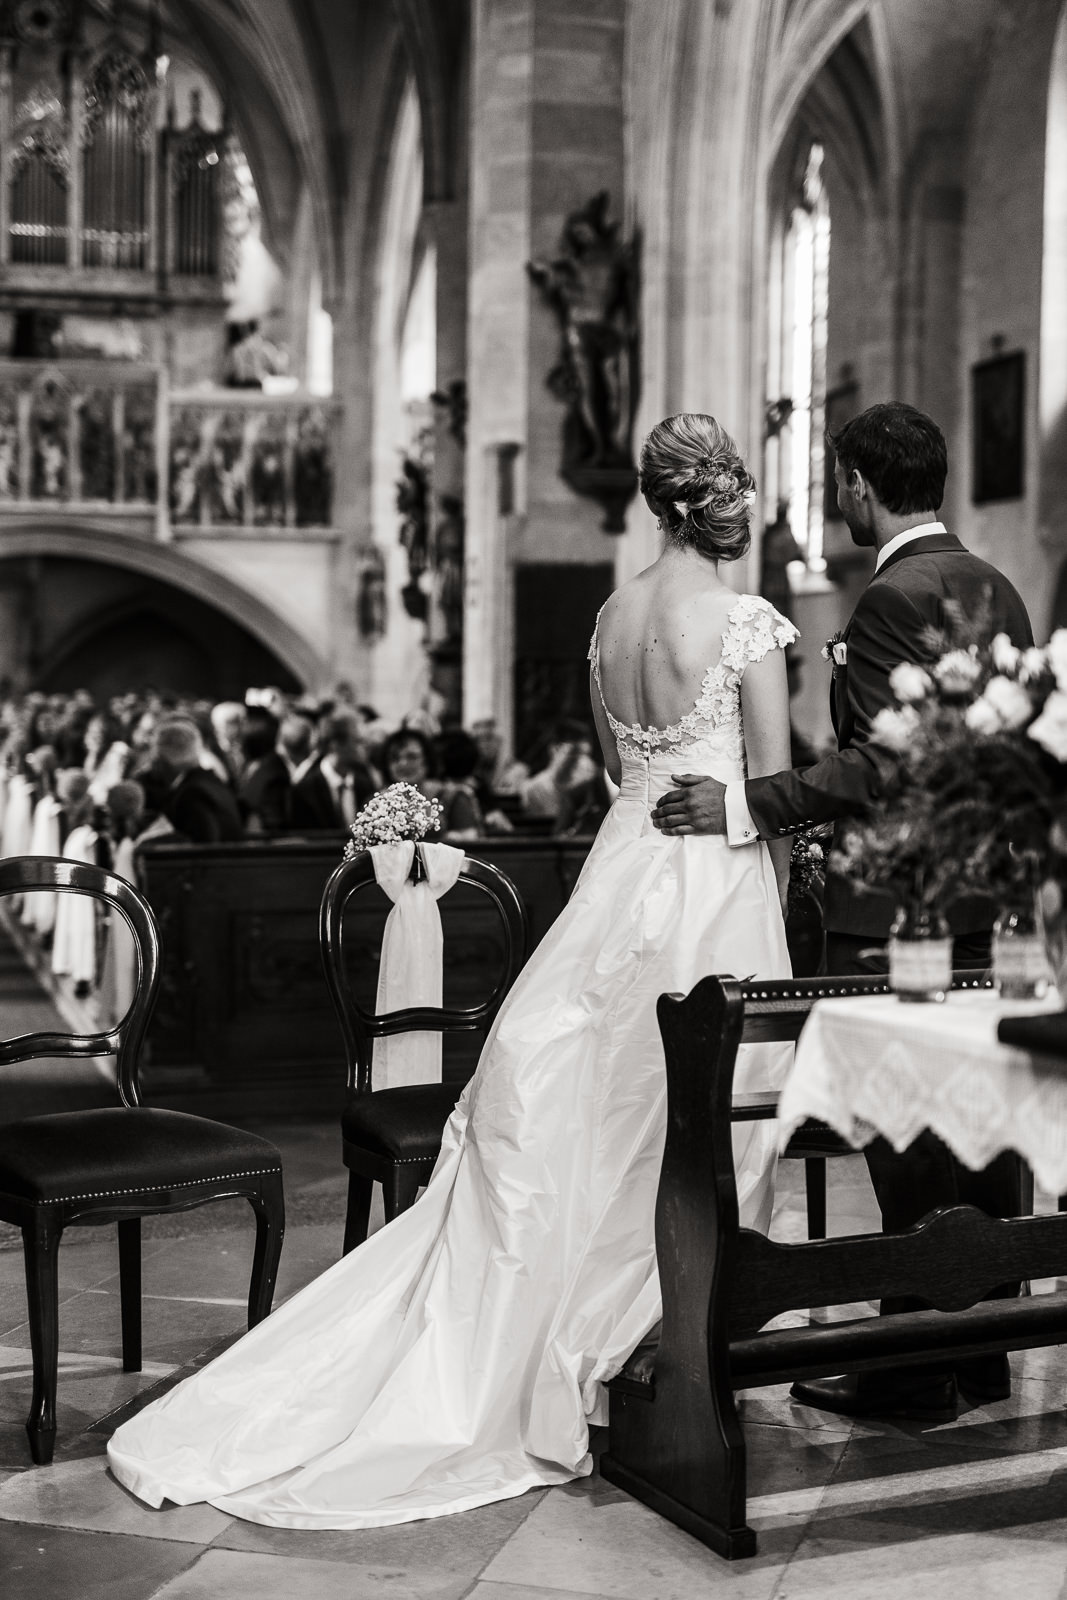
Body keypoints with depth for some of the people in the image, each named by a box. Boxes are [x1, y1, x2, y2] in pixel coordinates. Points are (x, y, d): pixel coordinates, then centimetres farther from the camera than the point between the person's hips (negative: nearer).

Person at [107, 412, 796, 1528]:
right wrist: (776, 895, 5)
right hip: (718, 880, -5)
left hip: (621, 869, 5)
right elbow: (773, 785, -8)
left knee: (569, 1105, 10)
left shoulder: (610, 614, 7)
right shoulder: (748, 622, -11)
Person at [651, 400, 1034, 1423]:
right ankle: (982, 1356, 25)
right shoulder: (998, 589, 12)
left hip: (895, 909, -9)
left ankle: (912, 1376, 5)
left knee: (909, 1151, -3)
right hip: (982, 900, 9)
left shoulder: (896, 596, -15)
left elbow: (879, 763, -22)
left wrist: (748, 808, -17)